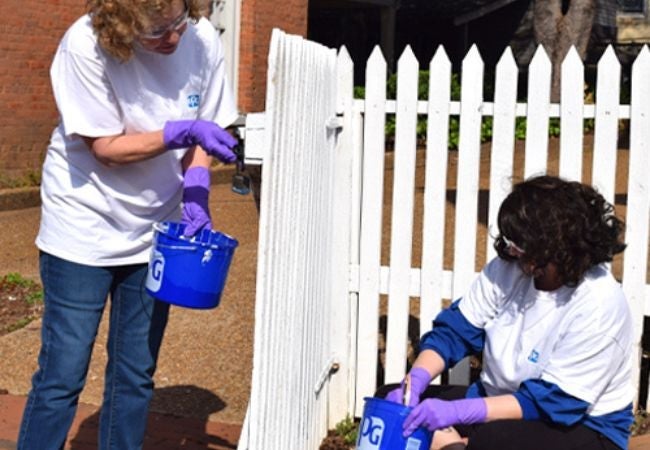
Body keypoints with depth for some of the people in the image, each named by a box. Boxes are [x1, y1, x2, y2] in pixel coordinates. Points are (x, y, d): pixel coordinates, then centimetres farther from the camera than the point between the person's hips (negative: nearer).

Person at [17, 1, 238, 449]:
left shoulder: (203, 40, -10)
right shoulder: (86, 46, -21)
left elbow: (201, 136, 1)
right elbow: (106, 148, -17)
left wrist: (196, 197, -15)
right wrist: (181, 131, -29)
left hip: (154, 231, 4)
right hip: (84, 227, -4)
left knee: (136, 377, 10)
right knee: (62, 375, -2)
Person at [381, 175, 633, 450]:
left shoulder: (600, 305, -23)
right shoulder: (507, 268, -7)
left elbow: (552, 401, -25)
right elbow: (455, 330, -1)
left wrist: (460, 411, -32)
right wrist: (416, 379, -20)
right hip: (500, 405, 7)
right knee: (389, 400, -9)